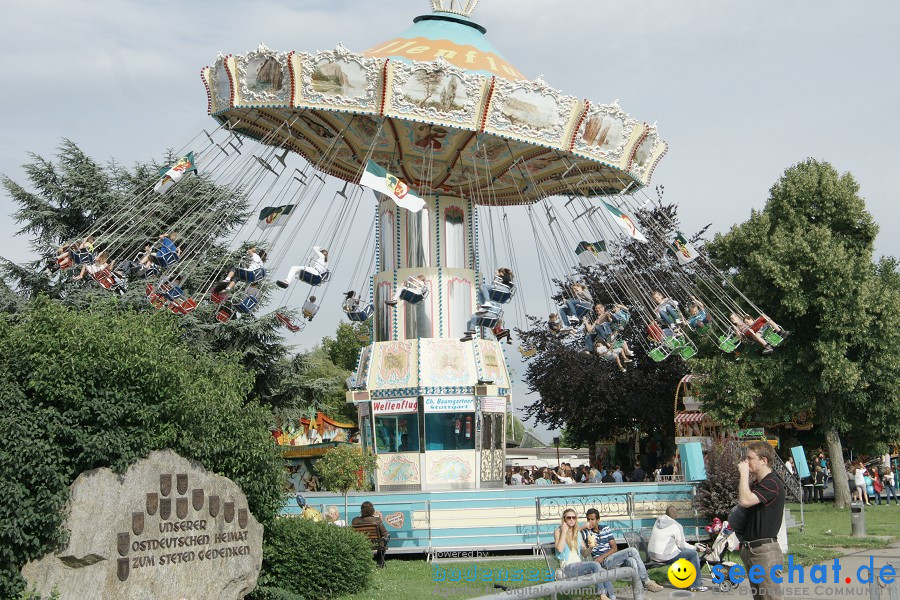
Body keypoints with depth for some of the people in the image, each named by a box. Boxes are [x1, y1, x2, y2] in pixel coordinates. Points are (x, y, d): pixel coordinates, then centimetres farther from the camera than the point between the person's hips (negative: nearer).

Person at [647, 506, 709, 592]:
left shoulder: (658, 522, 11)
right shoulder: (676, 526, -11)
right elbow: (681, 545, -8)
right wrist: (695, 548, 11)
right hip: (665, 557, -8)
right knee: (693, 553, 3)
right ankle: (695, 586, 7)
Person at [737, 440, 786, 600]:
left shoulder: (772, 483, -16)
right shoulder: (757, 483, 15)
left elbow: (745, 500, -29)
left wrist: (744, 473, -19)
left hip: (766, 551, -10)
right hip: (751, 549, 10)